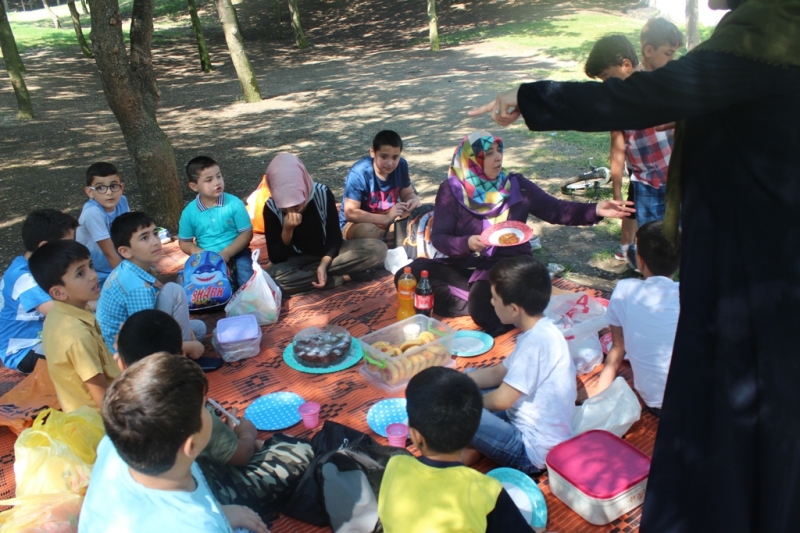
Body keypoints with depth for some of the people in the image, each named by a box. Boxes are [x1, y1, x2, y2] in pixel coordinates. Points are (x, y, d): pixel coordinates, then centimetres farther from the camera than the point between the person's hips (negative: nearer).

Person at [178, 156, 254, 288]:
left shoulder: (234, 203, -9)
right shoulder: (189, 212, -3)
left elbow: (247, 234, -7)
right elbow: (185, 243, 7)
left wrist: (227, 253, -18)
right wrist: (200, 253, -13)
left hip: (236, 254, -1)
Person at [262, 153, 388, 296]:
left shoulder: (322, 193, -17)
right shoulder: (271, 207, -16)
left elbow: (334, 236, -11)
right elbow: (276, 258, -14)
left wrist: (324, 264, -28)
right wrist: (287, 230, -30)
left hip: (328, 253, 1)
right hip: (298, 260, 0)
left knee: (377, 250, -25)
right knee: (271, 278, -36)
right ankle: (345, 277, -23)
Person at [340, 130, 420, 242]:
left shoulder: (401, 165, -10)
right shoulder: (359, 173, -26)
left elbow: (408, 194, 5)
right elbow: (350, 213, -29)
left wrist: (414, 200, -20)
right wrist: (386, 218, -34)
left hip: (389, 218, 4)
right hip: (357, 223, -4)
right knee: (366, 231, -37)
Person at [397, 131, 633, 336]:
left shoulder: (516, 186, 1)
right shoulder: (451, 190, -3)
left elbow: (555, 210, 0)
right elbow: (438, 237, -8)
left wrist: (595, 210, -15)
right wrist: (466, 243, -29)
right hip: (464, 266, 2)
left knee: (485, 310, -34)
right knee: (408, 276, -23)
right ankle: (477, 299, -18)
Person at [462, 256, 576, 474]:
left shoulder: (536, 341, -25)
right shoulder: (541, 331, 3)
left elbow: (501, 399, -22)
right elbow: (497, 373, 12)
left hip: (532, 451, -10)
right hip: (527, 423, 10)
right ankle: (470, 444, 2)